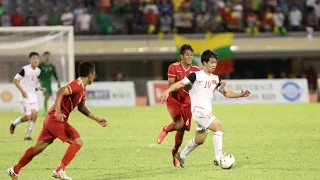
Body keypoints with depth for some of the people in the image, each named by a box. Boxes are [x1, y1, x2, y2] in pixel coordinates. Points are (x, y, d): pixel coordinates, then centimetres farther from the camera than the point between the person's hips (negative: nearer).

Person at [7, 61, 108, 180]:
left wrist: (98, 120, 25)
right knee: (78, 142, -9)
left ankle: (15, 170, 20)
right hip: (56, 120, -10)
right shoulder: (77, 85, -15)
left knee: (38, 147, 14)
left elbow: (82, 108, 27)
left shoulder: (82, 88, 16)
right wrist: (58, 111, -41)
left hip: (51, 120, 10)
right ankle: (60, 170, -10)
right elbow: (60, 92, -30)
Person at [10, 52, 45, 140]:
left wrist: (39, 87, 0)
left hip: (33, 95, 6)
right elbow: (15, 80, -10)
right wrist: (22, 91, -18)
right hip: (25, 96, -6)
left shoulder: (38, 71, 7)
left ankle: (28, 135, 5)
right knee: (28, 117, -10)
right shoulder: (25, 69, -14)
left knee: (34, 115, -6)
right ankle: (14, 123, 19)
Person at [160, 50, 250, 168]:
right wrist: (167, 91, -21)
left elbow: (226, 93, 14)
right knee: (219, 127, -21)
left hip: (207, 112, 8)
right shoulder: (196, 75, -6)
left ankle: (181, 156, 37)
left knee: (199, 140, 16)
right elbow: (181, 83, -7)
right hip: (199, 110, -8)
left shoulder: (216, 79, 13)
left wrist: (240, 95, 0)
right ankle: (218, 158, -20)